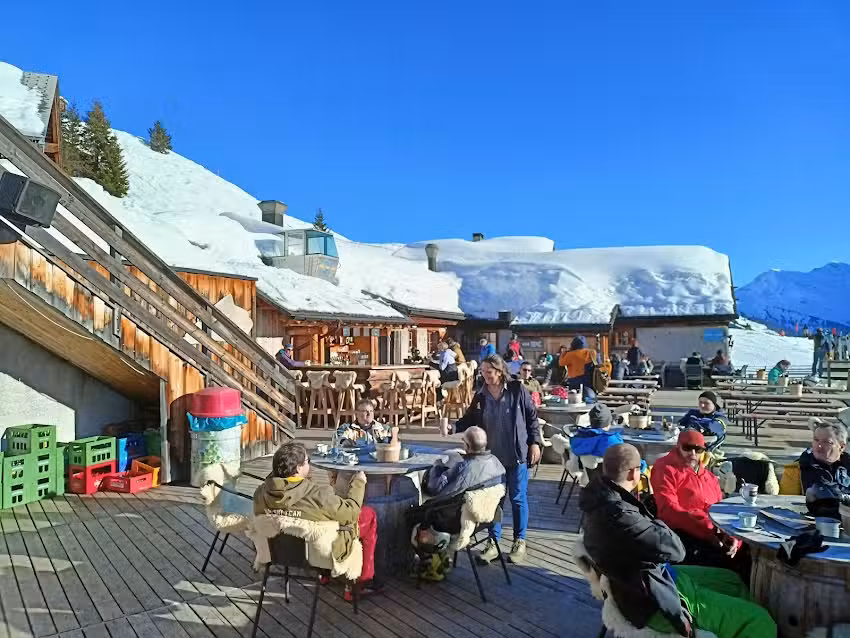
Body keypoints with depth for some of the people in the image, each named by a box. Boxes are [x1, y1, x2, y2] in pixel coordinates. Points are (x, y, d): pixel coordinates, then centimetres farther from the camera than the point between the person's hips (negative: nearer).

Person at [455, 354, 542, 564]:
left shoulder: (517, 390, -7)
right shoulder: (480, 396, 2)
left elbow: (532, 417, -1)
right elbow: (469, 420, 7)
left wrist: (535, 442, -5)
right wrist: (452, 427, -10)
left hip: (517, 455, -3)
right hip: (492, 456, 3)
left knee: (518, 498, 7)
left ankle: (519, 542, 23)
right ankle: (493, 542, 22)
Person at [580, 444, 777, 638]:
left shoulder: (602, 493, -4)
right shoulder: (616, 514, -36)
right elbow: (675, 550, -23)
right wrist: (658, 525, -7)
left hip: (658, 574, 10)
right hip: (655, 602, -10)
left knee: (732, 581, 26)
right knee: (759, 622, -7)